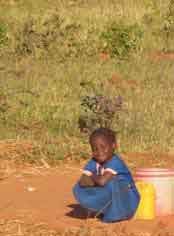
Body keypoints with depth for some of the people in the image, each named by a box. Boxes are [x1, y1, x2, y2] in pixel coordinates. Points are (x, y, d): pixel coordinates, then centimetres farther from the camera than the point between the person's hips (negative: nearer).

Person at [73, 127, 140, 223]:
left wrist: (93, 177, -15)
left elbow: (103, 181, -36)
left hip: (127, 202, -6)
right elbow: (82, 182, -14)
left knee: (111, 182, -35)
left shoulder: (115, 162, -24)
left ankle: (114, 214, -14)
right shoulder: (93, 162, -4)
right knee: (78, 189, -11)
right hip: (109, 201, 6)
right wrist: (96, 181, -28)